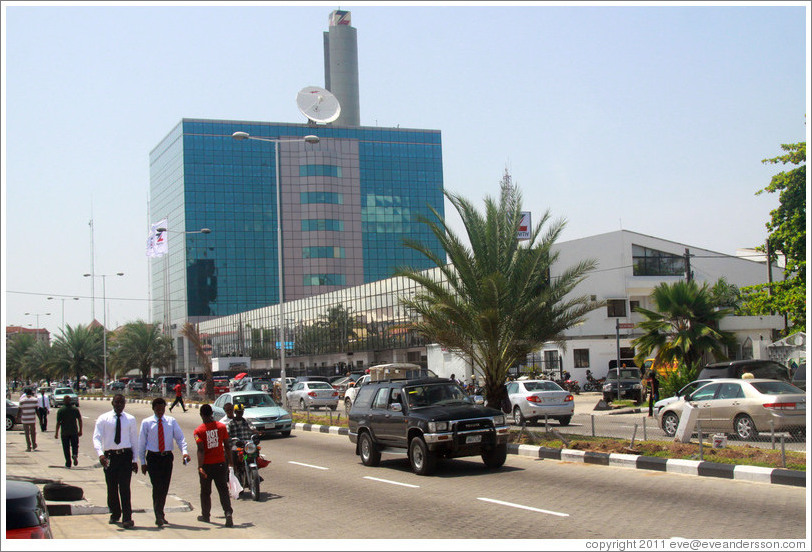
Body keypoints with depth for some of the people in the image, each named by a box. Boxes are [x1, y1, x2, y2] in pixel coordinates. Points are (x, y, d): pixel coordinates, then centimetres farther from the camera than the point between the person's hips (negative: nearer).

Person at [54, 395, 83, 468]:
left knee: (66, 448, 7)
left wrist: (56, 433, -1)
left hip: (64, 432, -1)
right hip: (74, 431, 1)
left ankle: (68, 463, 5)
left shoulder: (60, 410, -5)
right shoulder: (75, 409, 1)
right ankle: (75, 455, -19)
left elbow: (58, 423, -7)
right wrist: (80, 430, 8)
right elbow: (80, 420, 1)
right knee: (75, 445, 11)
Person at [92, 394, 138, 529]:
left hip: (126, 455, -1)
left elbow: (134, 440, 11)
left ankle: (127, 518, -7)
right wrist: (100, 454, -22)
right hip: (109, 456, 1)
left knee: (125, 487, -8)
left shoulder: (130, 419, 6)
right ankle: (115, 514, 29)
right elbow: (96, 438, -6)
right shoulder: (103, 419, 2)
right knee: (111, 487, 10)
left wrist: (135, 460, 8)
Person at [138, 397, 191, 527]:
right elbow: (141, 443, 4)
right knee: (157, 486, -12)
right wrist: (143, 462, 1)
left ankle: (160, 514, 21)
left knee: (165, 487, 7)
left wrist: (185, 452, -17)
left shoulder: (171, 421, 5)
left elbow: (180, 438, 0)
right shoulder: (146, 423, 1)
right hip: (153, 458, -3)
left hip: (167, 457, 3)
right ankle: (158, 516, -10)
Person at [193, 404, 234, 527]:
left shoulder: (199, 431, -10)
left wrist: (200, 466, -22)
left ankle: (205, 515, 26)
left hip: (207, 465, -2)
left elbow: (201, 450, -19)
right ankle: (228, 512, -14)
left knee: (205, 492, 15)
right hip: (220, 463, 2)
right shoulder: (221, 427, -2)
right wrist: (229, 459, 16)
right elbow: (227, 445, 4)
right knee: (223, 490, 4)